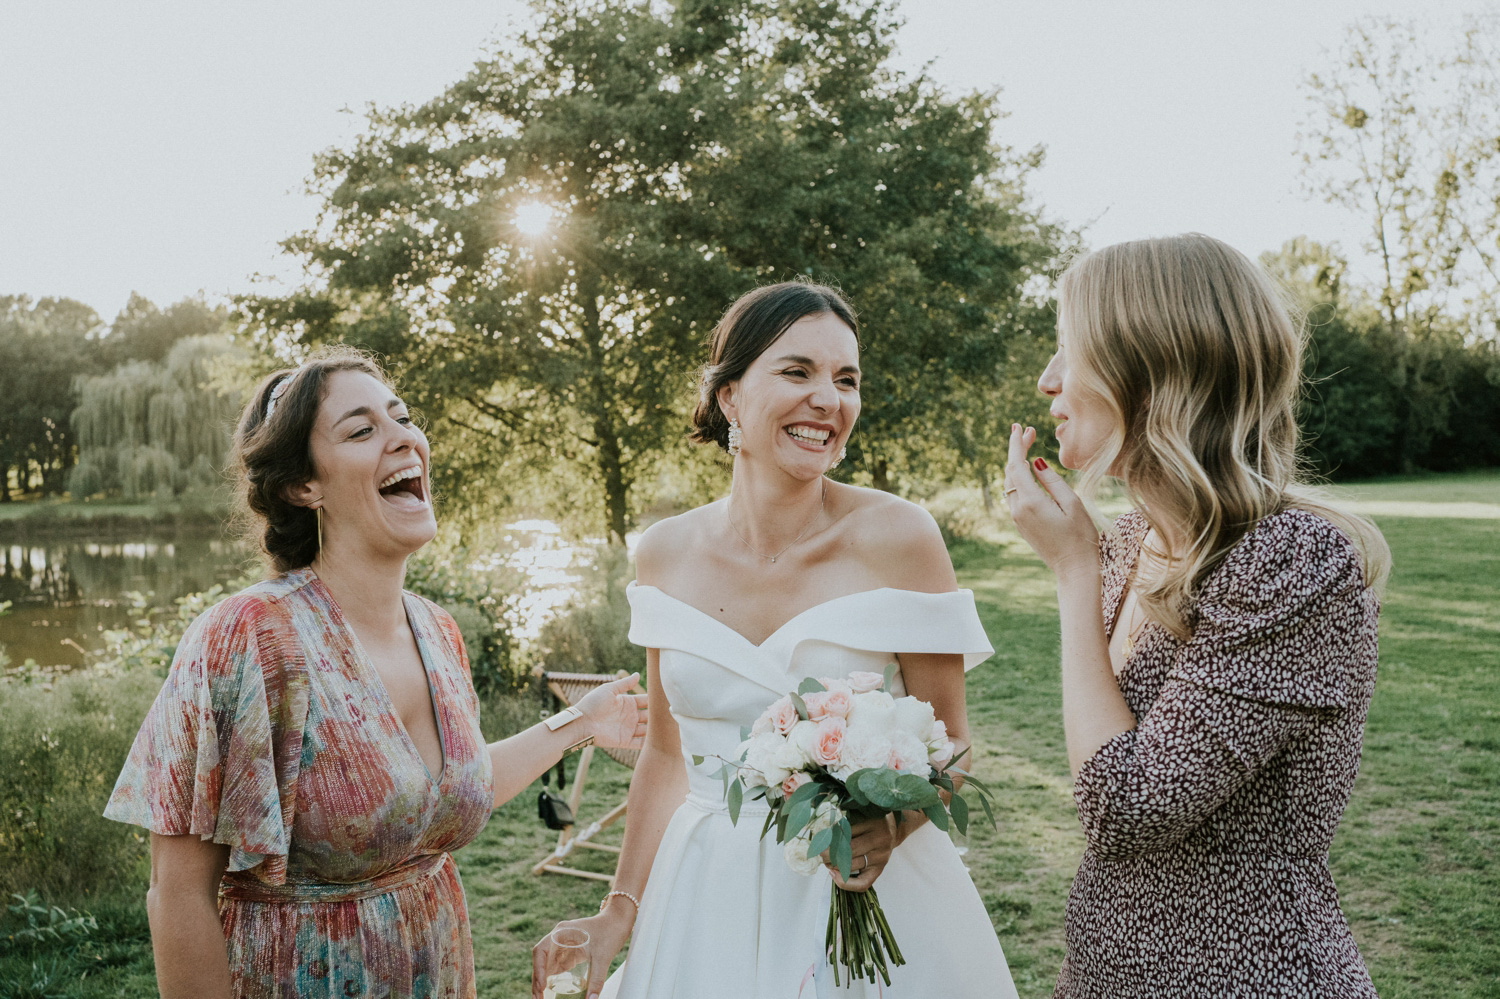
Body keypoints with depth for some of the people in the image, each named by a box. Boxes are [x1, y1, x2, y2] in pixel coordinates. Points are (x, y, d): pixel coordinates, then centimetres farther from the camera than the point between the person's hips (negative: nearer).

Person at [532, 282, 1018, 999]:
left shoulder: (896, 536, -14)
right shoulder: (665, 554, -4)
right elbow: (666, 753, 6)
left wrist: (888, 825, -26)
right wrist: (620, 911, 4)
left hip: (869, 890, -2)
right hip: (705, 895, 3)